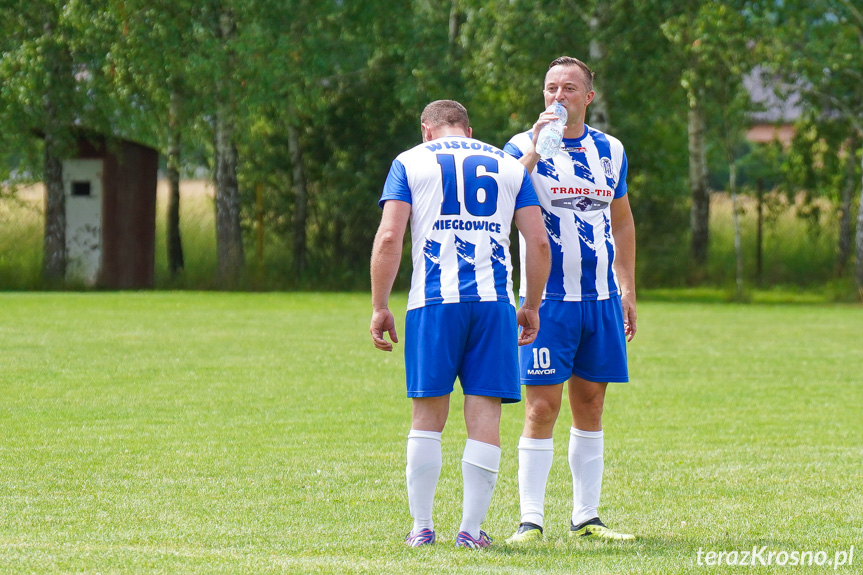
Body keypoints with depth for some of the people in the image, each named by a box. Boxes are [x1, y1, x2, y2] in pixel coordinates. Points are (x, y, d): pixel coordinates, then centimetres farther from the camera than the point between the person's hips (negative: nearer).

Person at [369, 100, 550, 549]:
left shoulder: (410, 162, 10)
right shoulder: (509, 166, 16)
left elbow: (389, 237, -1)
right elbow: (538, 242, 9)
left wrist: (379, 307, 3)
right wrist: (531, 306, 18)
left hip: (433, 301, -1)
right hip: (494, 301, 1)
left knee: (428, 415, 6)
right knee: (485, 414, 2)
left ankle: (421, 526, 8)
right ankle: (471, 527, -1)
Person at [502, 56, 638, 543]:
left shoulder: (610, 151, 11)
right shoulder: (525, 147, -3)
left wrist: (628, 291, 17)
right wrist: (535, 149, -28)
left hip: (601, 299, 4)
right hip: (548, 298, -4)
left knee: (590, 405, 8)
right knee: (542, 408, -8)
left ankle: (586, 518, 13)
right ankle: (531, 520, -6)